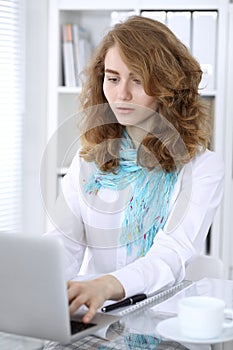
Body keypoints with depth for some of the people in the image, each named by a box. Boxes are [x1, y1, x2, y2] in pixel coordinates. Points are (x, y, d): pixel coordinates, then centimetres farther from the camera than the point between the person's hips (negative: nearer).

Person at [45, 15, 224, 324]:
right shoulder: (89, 158, 11)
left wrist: (107, 285, -38)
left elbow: (171, 255, -17)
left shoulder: (201, 166, -3)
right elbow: (66, 241, 2)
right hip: (90, 311, 3)